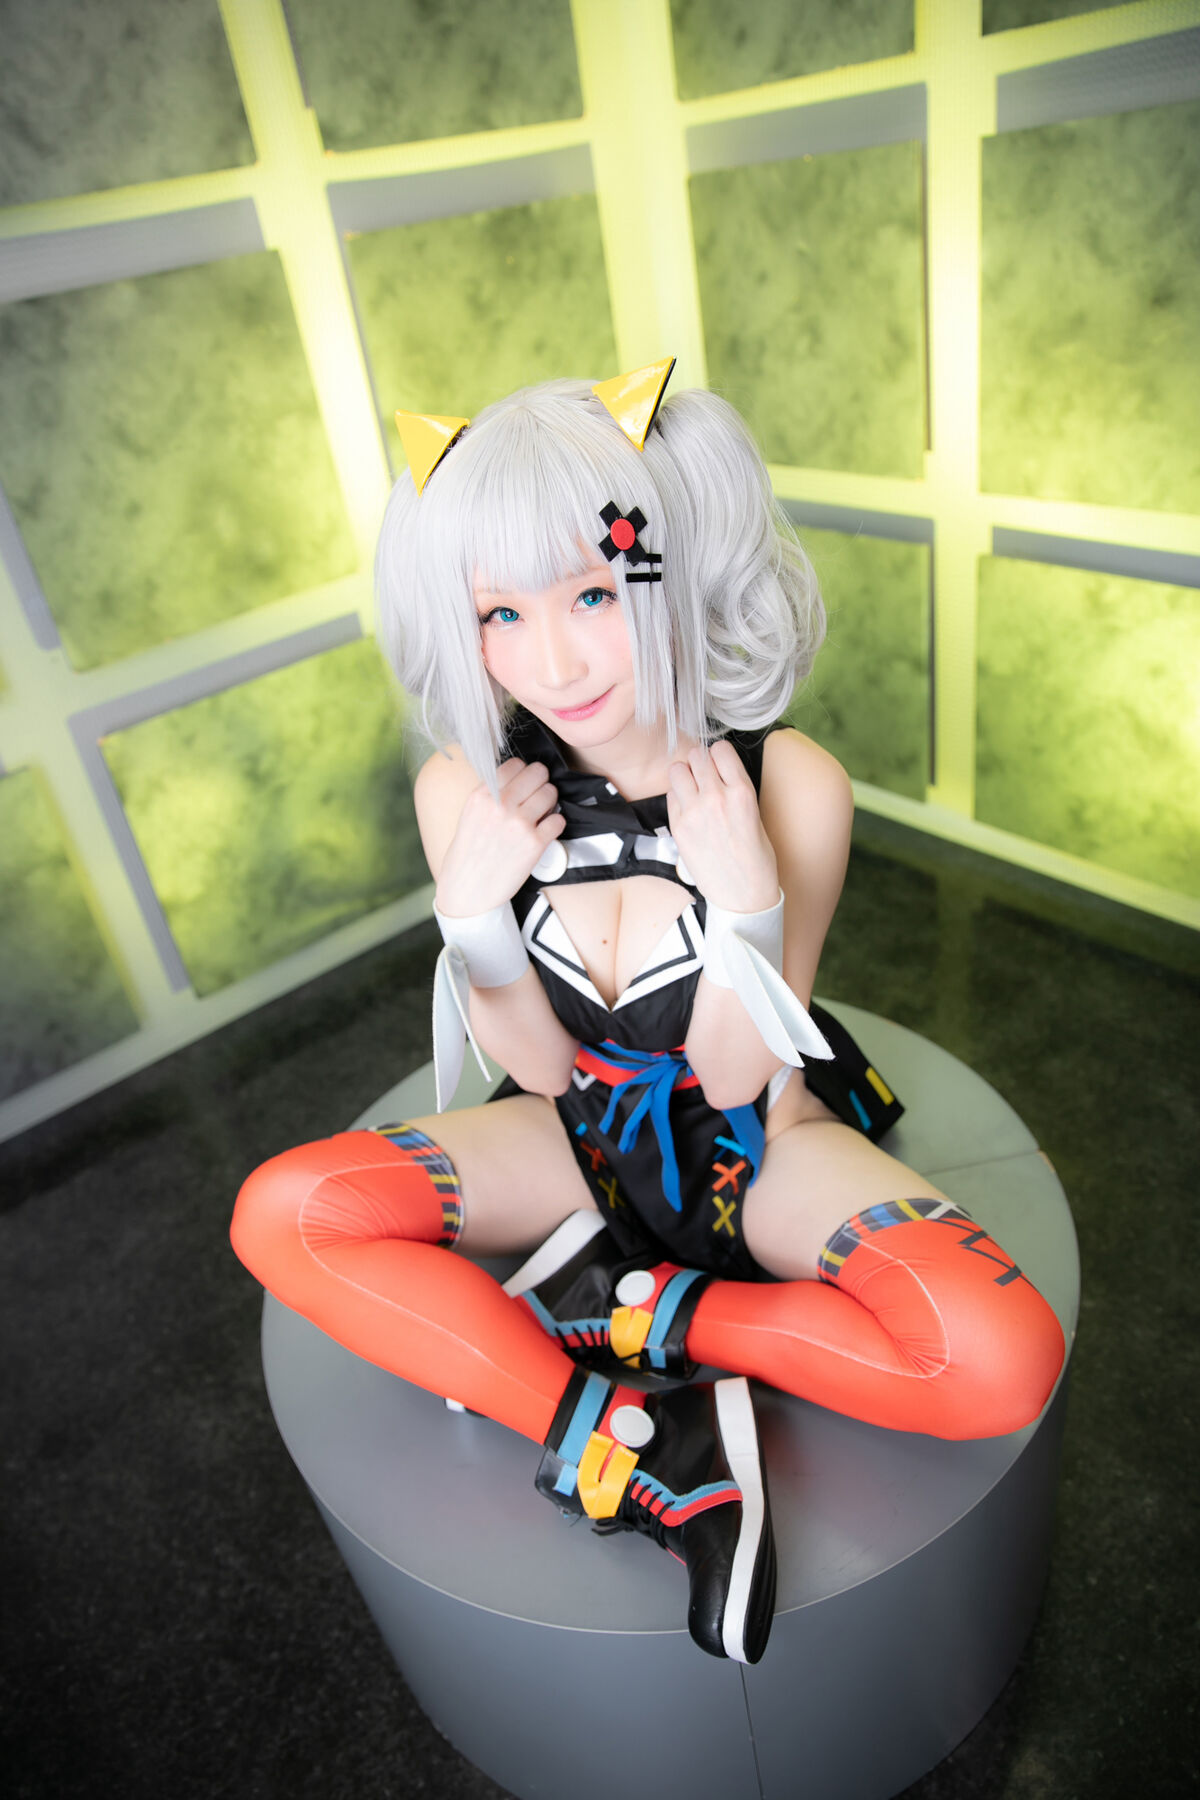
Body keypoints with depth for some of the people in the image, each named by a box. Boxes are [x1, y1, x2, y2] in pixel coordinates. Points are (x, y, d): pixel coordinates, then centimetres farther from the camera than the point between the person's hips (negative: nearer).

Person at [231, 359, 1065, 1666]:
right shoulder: (464, 791, -16)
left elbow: (732, 1082, -16)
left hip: (762, 1141, -2)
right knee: (279, 1216, -18)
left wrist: (745, 905, -32)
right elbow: (543, 1072, -8)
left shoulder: (789, 785, -23)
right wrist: (473, 915, -25)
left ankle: (632, 1311, -8)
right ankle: (648, 1457, -20)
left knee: (1003, 1361, -27)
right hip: (589, 1134, 3)